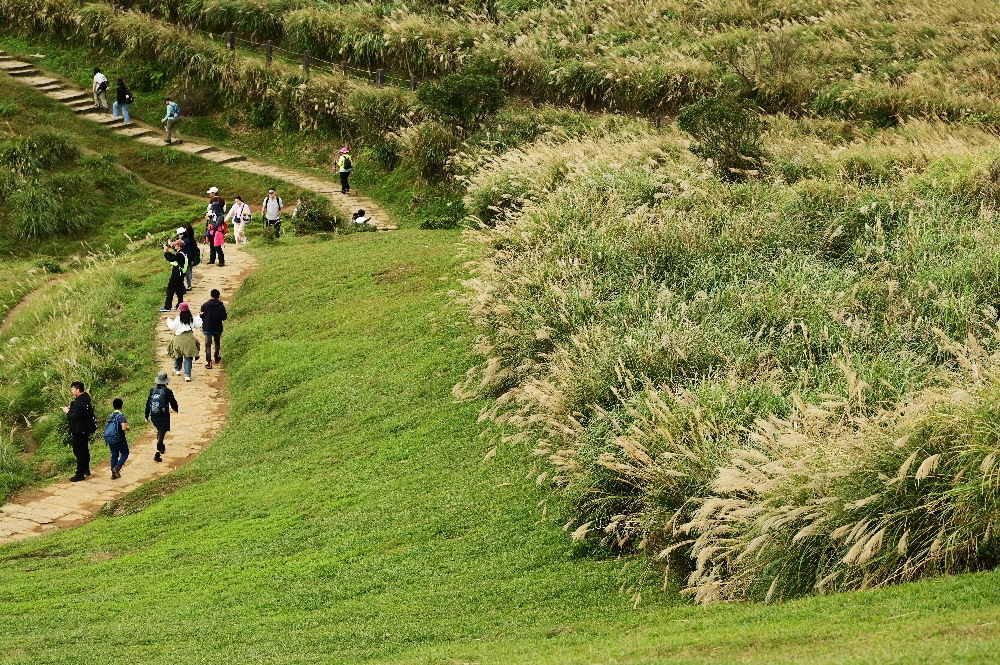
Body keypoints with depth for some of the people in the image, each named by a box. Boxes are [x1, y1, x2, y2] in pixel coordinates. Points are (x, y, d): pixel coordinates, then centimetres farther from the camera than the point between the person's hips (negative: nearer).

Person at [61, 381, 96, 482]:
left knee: (79, 452, -5)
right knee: (84, 450, 23)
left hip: (79, 431, -11)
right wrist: (71, 409, 5)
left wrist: (68, 412, -12)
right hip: (85, 429, 11)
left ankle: (80, 475, -2)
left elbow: (76, 416, -29)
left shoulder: (79, 402, -24)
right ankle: (86, 470, 36)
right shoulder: (85, 399, 9)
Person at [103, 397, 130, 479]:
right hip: (119, 439, -6)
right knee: (125, 453, 9)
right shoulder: (121, 416, -15)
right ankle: (117, 467, -11)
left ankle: (114, 473, 13)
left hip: (109, 438, 6)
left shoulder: (111, 416, 8)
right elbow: (123, 428, -25)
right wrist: (127, 427, -3)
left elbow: (110, 427, 13)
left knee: (114, 455, 13)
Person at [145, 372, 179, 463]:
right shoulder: (168, 392, -14)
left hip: (154, 416, 5)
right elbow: (173, 403, -4)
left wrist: (147, 416, 12)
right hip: (164, 417, -5)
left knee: (160, 431, 27)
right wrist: (176, 410, 18)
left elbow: (148, 403, 3)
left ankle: (161, 447, 44)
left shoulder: (152, 390, -1)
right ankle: (157, 454, -12)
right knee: (161, 434, -4)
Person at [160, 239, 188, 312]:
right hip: (180, 275, 9)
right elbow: (173, 257, 17)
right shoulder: (181, 253, 8)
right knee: (179, 291, 15)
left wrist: (165, 252, -17)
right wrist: (168, 251, 7)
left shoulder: (180, 255, -22)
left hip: (176, 276, -9)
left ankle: (167, 307, 0)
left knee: (170, 291, -2)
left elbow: (170, 259, -26)